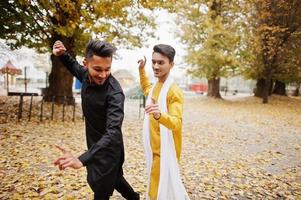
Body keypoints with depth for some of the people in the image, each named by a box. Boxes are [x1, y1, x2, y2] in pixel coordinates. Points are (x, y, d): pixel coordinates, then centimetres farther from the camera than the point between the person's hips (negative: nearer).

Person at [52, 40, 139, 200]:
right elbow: (75, 67, 15)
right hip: (94, 145, 8)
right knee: (113, 178, 28)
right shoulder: (86, 75, -9)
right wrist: (62, 55, -6)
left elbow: (113, 132, -41)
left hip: (108, 150, -7)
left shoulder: (114, 93, -32)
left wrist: (82, 160, -53)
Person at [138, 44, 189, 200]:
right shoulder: (155, 86, 7)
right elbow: (146, 89, 31)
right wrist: (141, 70, 20)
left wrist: (159, 115, -49)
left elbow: (176, 123, -29)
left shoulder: (174, 91, -19)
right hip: (154, 147, 8)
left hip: (165, 149, -8)